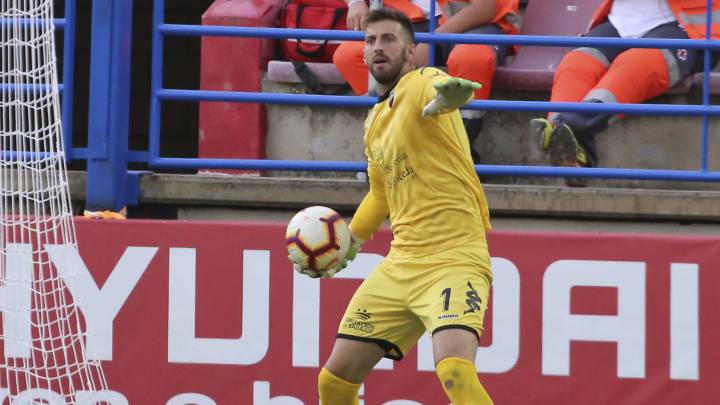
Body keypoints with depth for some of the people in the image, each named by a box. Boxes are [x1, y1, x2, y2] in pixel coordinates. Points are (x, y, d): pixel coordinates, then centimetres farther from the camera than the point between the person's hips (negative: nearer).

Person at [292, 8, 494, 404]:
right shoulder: (374, 122, 16)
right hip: (399, 264, 8)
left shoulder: (421, 83, -9)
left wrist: (446, 94, -59)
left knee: (455, 373, -31)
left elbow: (440, 88, -36)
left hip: (454, 259, -8)